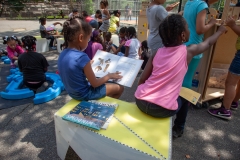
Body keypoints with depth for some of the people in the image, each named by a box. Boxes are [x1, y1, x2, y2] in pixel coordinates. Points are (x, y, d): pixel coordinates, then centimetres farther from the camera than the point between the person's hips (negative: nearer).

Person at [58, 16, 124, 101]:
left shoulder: (62, 54, -5)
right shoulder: (82, 57, -30)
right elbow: (94, 83, -21)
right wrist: (109, 76, -6)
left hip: (73, 92, 8)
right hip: (84, 94, -8)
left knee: (105, 84, 30)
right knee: (119, 88, 9)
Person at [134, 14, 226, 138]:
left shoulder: (157, 53, 8)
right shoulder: (188, 51, 2)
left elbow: (142, 80, 8)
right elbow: (209, 42, 24)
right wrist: (220, 30, 44)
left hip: (140, 101, 4)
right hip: (162, 109, -3)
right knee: (184, 97, 27)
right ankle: (178, 129, 42)